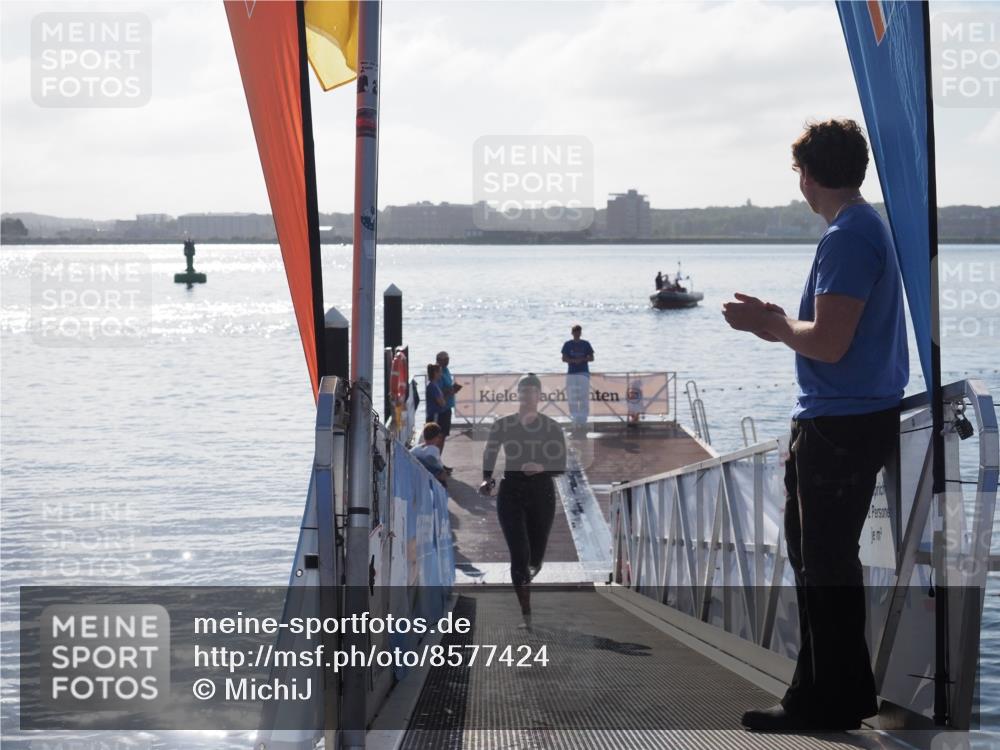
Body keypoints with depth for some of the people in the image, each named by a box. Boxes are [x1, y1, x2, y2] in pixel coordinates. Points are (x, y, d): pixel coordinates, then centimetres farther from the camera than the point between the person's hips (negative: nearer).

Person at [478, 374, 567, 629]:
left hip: (541, 492, 1)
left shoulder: (552, 427, 1)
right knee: (519, 554, -13)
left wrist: (541, 467, -20)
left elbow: (561, 467, 0)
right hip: (511, 491, -1)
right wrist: (487, 480, -14)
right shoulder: (502, 425, 2)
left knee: (536, 555, 8)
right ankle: (526, 615, -12)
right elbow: (489, 457, 5)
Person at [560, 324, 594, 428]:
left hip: (584, 373, -1)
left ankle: (583, 419, -5)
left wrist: (582, 359, -13)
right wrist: (573, 360, -15)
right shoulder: (568, 344, 6)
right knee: (572, 398, -2)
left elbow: (591, 358, 6)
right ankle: (575, 419, 5)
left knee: (584, 397, -8)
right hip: (571, 373, 1)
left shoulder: (585, 344, 6)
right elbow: (564, 358, 2)